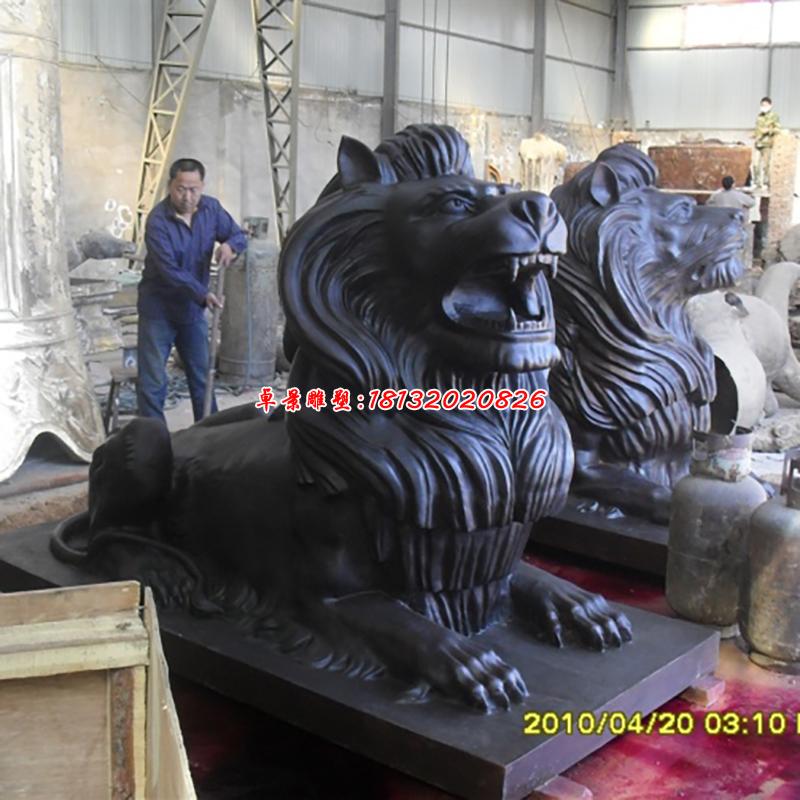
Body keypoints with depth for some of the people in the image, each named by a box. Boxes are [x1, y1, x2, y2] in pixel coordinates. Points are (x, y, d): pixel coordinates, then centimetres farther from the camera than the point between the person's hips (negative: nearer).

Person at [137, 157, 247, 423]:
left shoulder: (211, 208, -6)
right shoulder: (157, 221, -22)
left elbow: (239, 235, 4)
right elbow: (170, 271, -28)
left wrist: (230, 245, -20)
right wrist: (204, 295, -39)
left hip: (193, 309, 5)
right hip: (158, 310, -5)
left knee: (202, 376, 15)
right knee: (153, 381, -4)